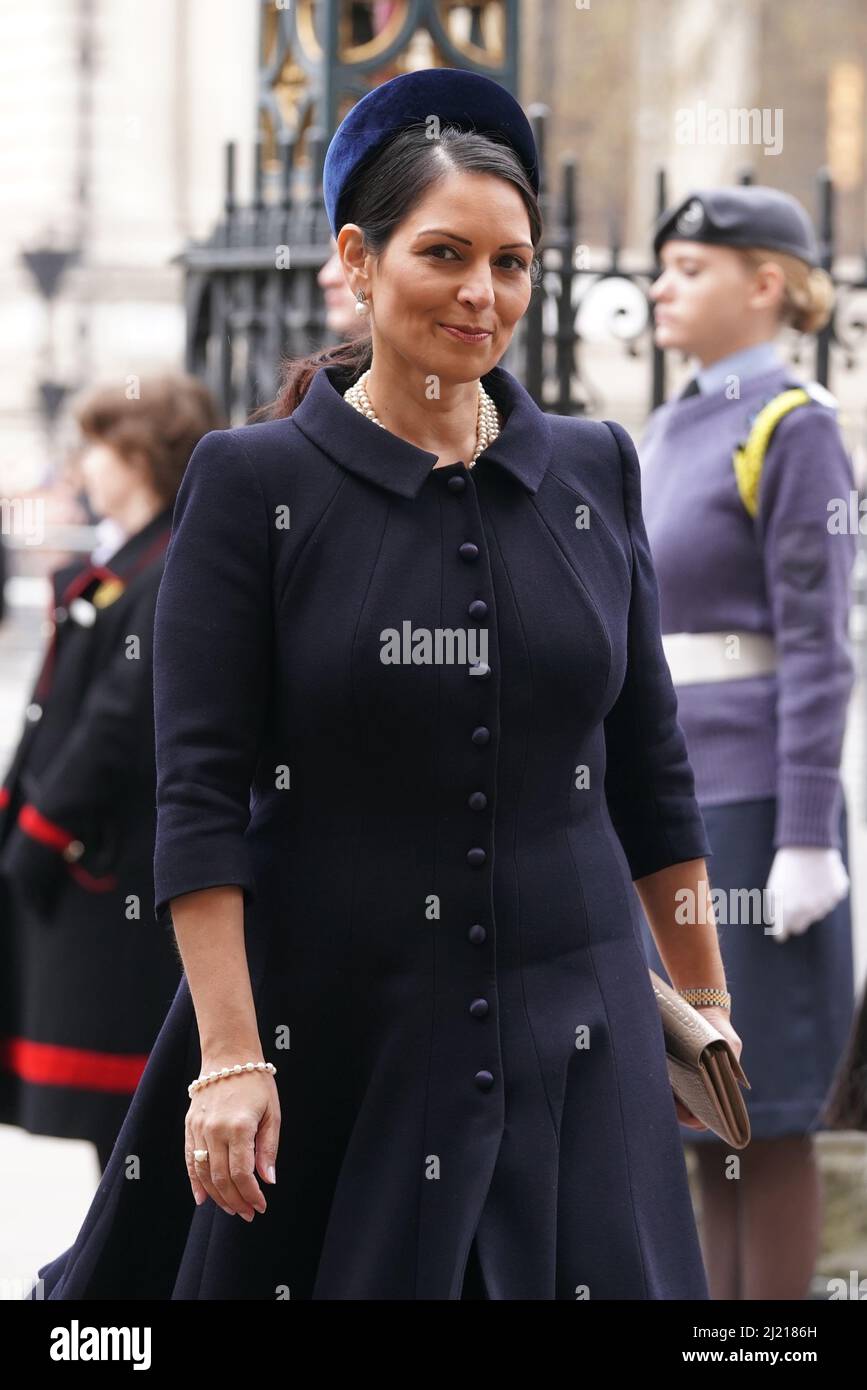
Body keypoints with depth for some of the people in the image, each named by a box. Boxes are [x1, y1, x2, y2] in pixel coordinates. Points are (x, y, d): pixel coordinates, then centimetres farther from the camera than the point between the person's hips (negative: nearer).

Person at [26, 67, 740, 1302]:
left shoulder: (594, 471, 7)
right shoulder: (252, 481, -4)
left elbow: (647, 761, 13)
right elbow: (200, 793, -9)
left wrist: (705, 1005, 14)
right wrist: (230, 1054, -17)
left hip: (570, 1035, 3)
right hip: (335, 1033, -3)